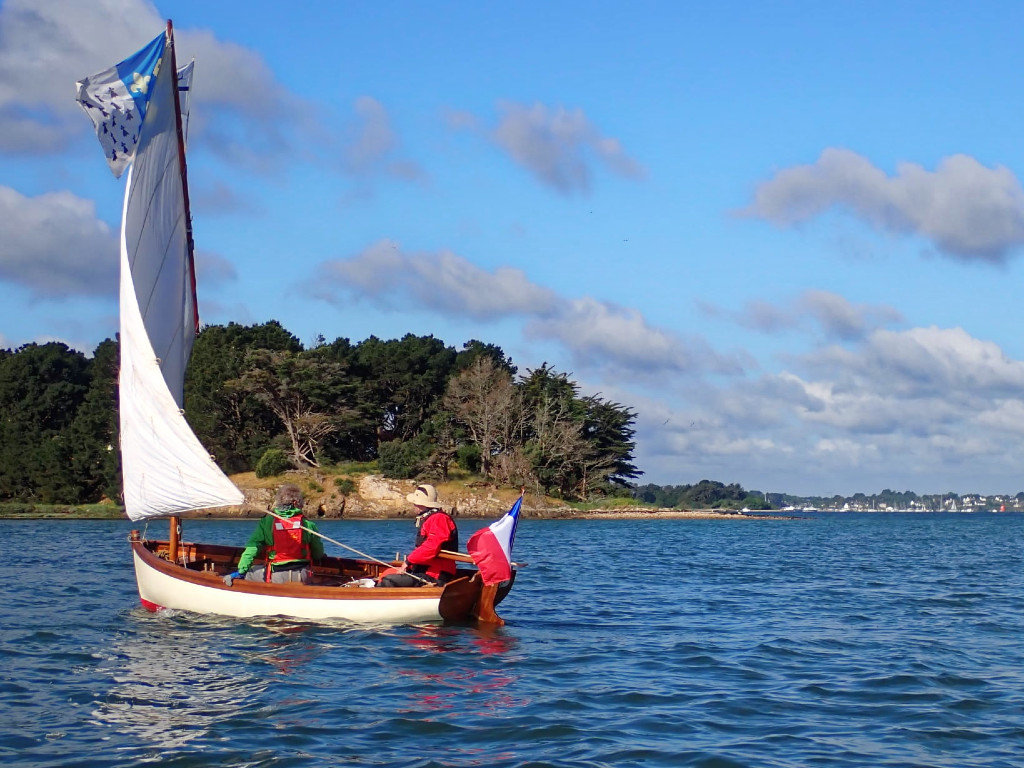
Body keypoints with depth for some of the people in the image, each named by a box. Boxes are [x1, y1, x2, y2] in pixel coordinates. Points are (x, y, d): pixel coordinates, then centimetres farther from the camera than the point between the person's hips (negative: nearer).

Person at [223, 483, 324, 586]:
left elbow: (252, 547, -6)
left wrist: (241, 571, -1)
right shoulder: (308, 524, -1)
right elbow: (319, 554, 7)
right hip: (302, 578, 1)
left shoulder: (266, 522, -3)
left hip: (276, 577, -1)